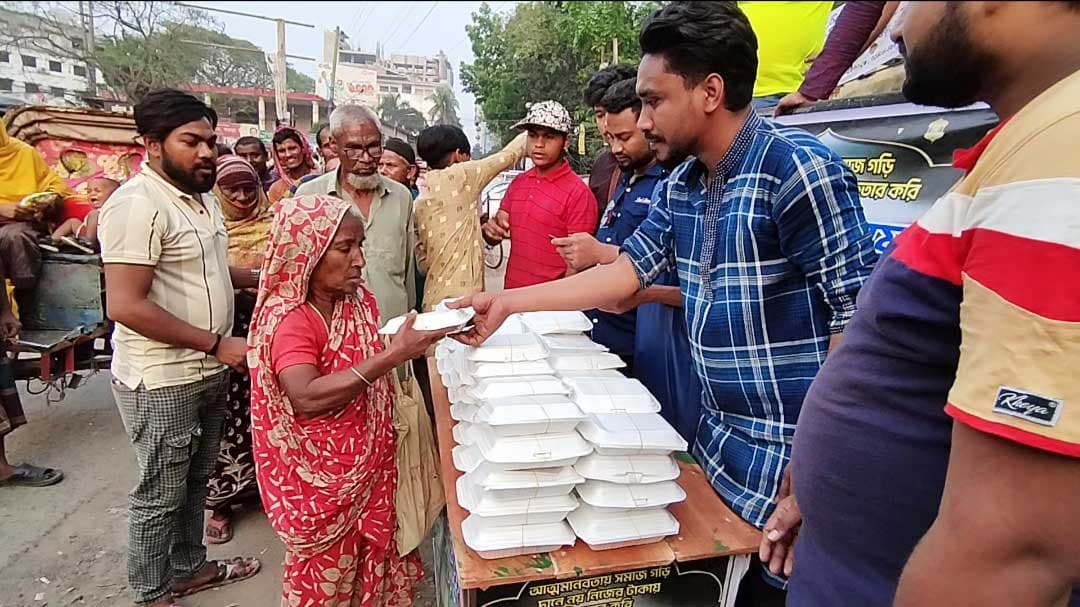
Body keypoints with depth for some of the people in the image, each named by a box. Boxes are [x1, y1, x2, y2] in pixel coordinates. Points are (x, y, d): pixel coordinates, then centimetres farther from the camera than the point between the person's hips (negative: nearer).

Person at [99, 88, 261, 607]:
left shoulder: (198, 195, 8)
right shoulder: (137, 203, -20)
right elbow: (125, 306, -25)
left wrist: (258, 278, 8)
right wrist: (216, 343, -22)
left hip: (206, 371, 8)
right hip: (161, 381, -8)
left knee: (194, 481, 23)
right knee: (162, 494, 10)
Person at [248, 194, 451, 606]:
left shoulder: (359, 299, 0)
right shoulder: (287, 318, -22)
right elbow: (308, 397, -36)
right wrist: (392, 356, -39)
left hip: (368, 465, 7)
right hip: (320, 478, -6)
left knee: (373, 566, 21)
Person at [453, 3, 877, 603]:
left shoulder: (797, 168, -19)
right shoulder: (683, 186, 6)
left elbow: (860, 311, -19)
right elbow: (628, 272, 9)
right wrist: (507, 302, 6)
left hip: (793, 457, -7)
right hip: (721, 442, 8)